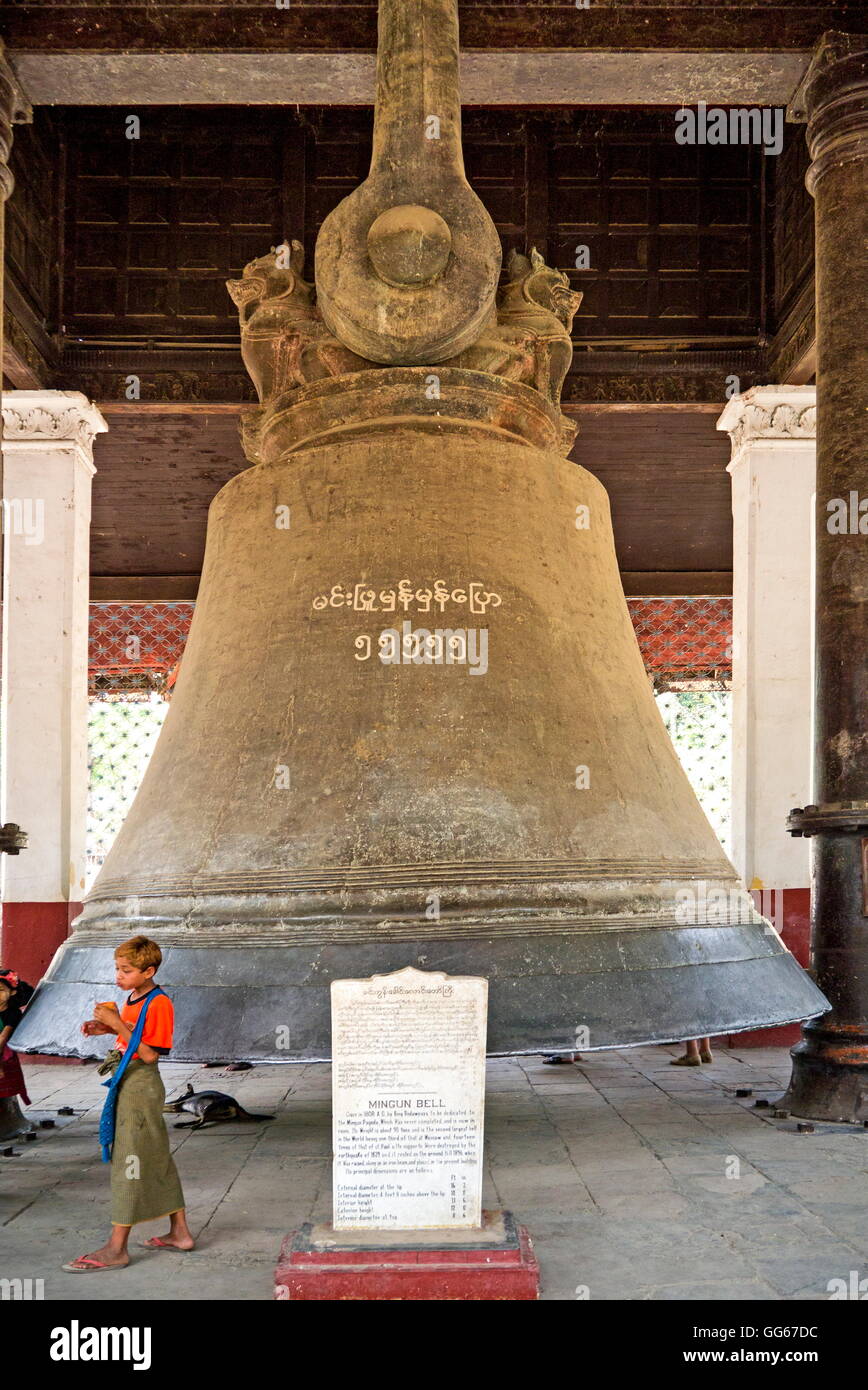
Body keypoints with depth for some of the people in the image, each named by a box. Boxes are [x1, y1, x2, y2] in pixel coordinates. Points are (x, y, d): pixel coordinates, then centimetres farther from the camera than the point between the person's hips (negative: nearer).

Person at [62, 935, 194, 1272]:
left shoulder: (158, 1003, -17)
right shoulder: (134, 998, 11)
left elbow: (149, 1053, -21)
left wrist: (117, 1024, -25)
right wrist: (108, 1028, 5)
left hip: (141, 1085, -10)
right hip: (127, 1084, 10)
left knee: (129, 1160, -6)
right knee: (157, 1159, 15)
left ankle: (116, 1248, -2)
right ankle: (179, 1231, 24)